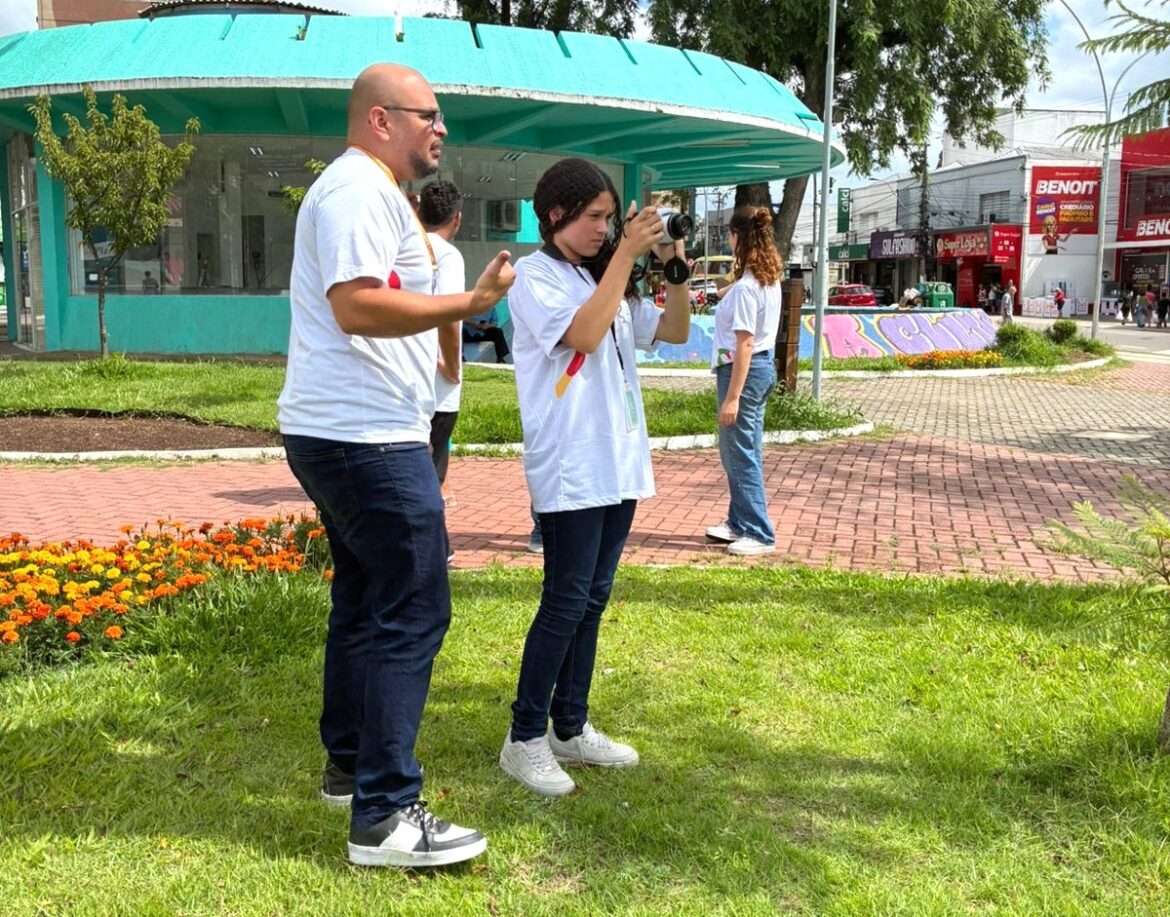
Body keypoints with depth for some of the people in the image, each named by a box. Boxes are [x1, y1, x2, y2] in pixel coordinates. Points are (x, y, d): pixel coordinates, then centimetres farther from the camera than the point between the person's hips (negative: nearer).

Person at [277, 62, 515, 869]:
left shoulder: (362, 191, 21)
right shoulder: (360, 189, -14)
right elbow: (358, 304, -27)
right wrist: (471, 302, -26)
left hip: (345, 434, 11)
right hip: (368, 437, -11)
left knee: (365, 602, 18)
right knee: (412, 614, -10)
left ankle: (350, 766, 30)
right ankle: (385, 816, -6)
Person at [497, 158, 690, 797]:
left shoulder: (607, 280, 17)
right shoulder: (533, 276, -4)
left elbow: (675, 331, 17)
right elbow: (584, 333, -20)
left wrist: (674, 267, 3)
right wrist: (627, 254, -15)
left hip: (619, 464, 8)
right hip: (569, 468, -7)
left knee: (592, 600, 11)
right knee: (566, 603, -7)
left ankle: (571, 727, 20)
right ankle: (525, 739, 3)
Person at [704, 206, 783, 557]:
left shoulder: (745, 287, -19)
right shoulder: (771, 280, 9)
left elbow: (745, 345, -22)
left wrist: (732, 397, -21)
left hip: (743, 370, -10)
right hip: (763, 366, 10)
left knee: (741, 454, -3)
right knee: (738, 451, 18)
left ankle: (759, 534, 3)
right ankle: (739, 522, 29)